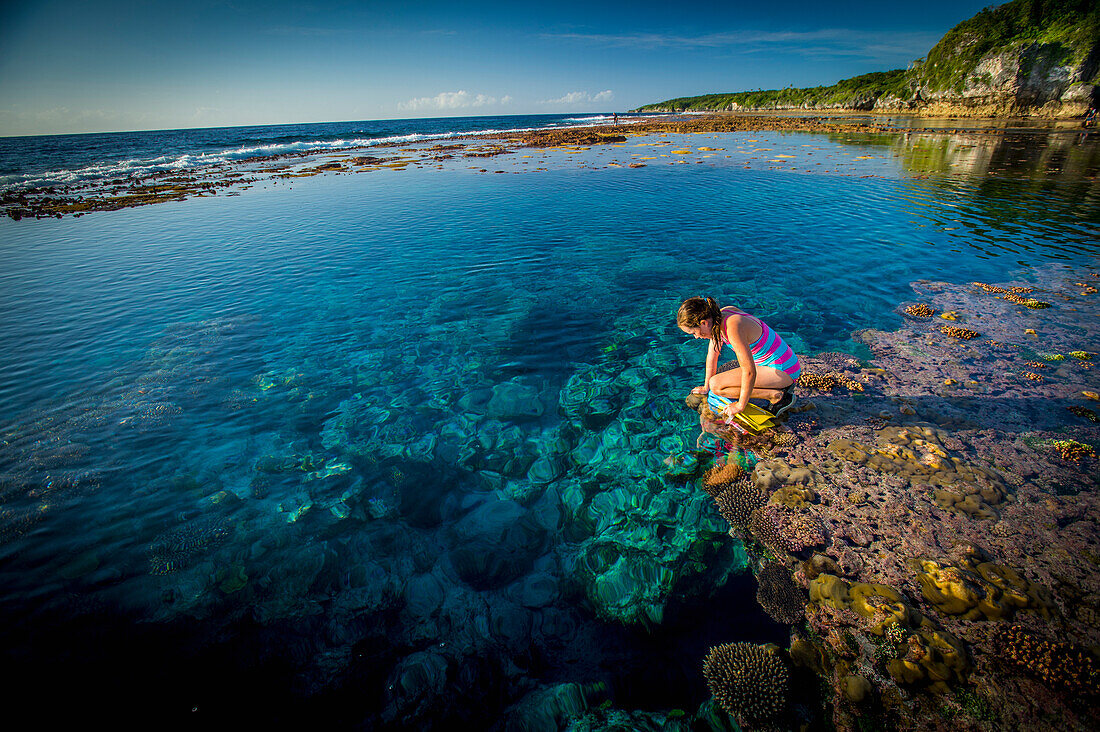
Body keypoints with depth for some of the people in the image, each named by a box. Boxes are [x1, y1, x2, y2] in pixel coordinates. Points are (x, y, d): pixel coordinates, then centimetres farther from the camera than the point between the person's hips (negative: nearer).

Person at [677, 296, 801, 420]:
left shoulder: (733, 327, -29)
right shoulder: (720, 315, -2)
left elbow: (749, 371, -28)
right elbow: (713, 353, 9)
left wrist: (740, 405, -17)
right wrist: (706, 387, 18)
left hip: (782, 370, -9)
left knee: (716, 385, -16)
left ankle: (777, 395, -10)